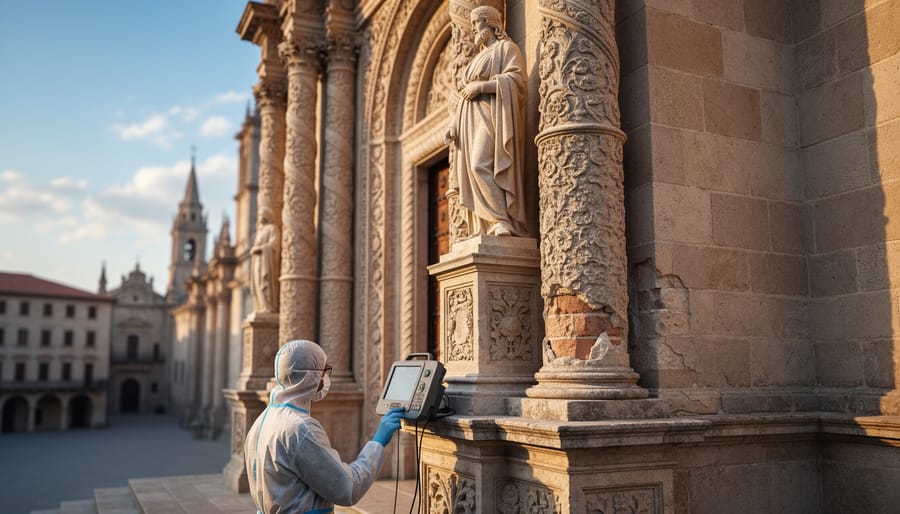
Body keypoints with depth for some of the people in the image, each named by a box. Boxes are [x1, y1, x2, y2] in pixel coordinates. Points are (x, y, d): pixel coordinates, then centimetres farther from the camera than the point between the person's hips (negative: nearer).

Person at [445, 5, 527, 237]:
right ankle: (487, 231, -8)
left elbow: (516, 79, -11)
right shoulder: (479, 58, 28)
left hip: (492, 116, -8)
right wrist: (455, 126, 10)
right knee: (474, 173, -4)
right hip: (474, 121, 8)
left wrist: (480, 86, -14)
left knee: (481, 167, -26)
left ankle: (503, 222, -25)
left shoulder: (507, 48, 6)